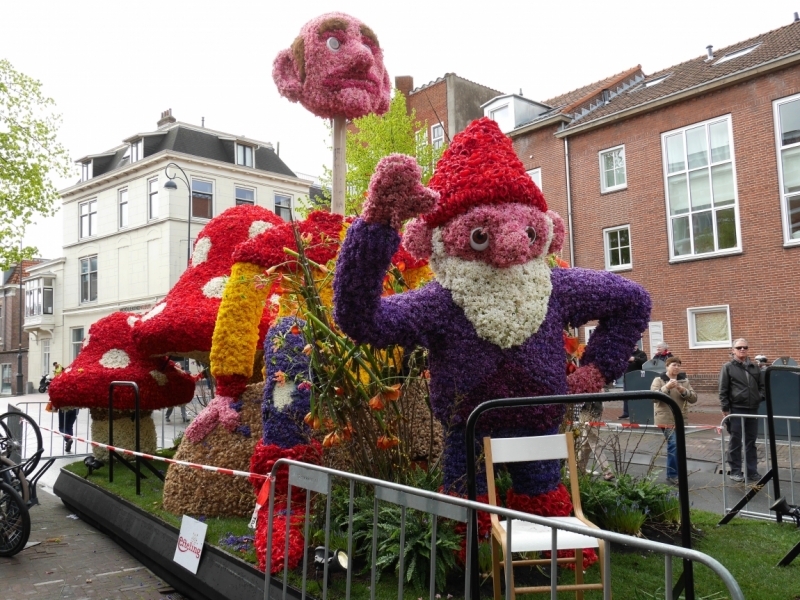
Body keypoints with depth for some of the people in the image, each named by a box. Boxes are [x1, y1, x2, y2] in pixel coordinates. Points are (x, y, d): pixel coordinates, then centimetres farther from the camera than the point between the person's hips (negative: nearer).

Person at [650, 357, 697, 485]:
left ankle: (673, 473, 24)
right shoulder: (659, 380, -4)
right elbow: (653, 397, -16)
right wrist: (666, 387, -26)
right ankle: (673, 475, -4)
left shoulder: (684, 380, 8)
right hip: (666, 419, -5)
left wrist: (683, 391, -16)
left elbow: (694, 398, 2)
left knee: (675, 445, 12)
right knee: (674, 444, -14)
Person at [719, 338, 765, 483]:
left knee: (751, 442, 11)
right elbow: (723, 390, -5)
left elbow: (762, 385, 17)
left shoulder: (755, 367, 11)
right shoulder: (728, 367, -2)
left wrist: (761, 397, -1)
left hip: (753, 409, 4)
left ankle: (752, 471, 19)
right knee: (736, 442, 2)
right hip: (736, 410, -4)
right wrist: (725, 408, -9)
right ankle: (735, 471, 11)